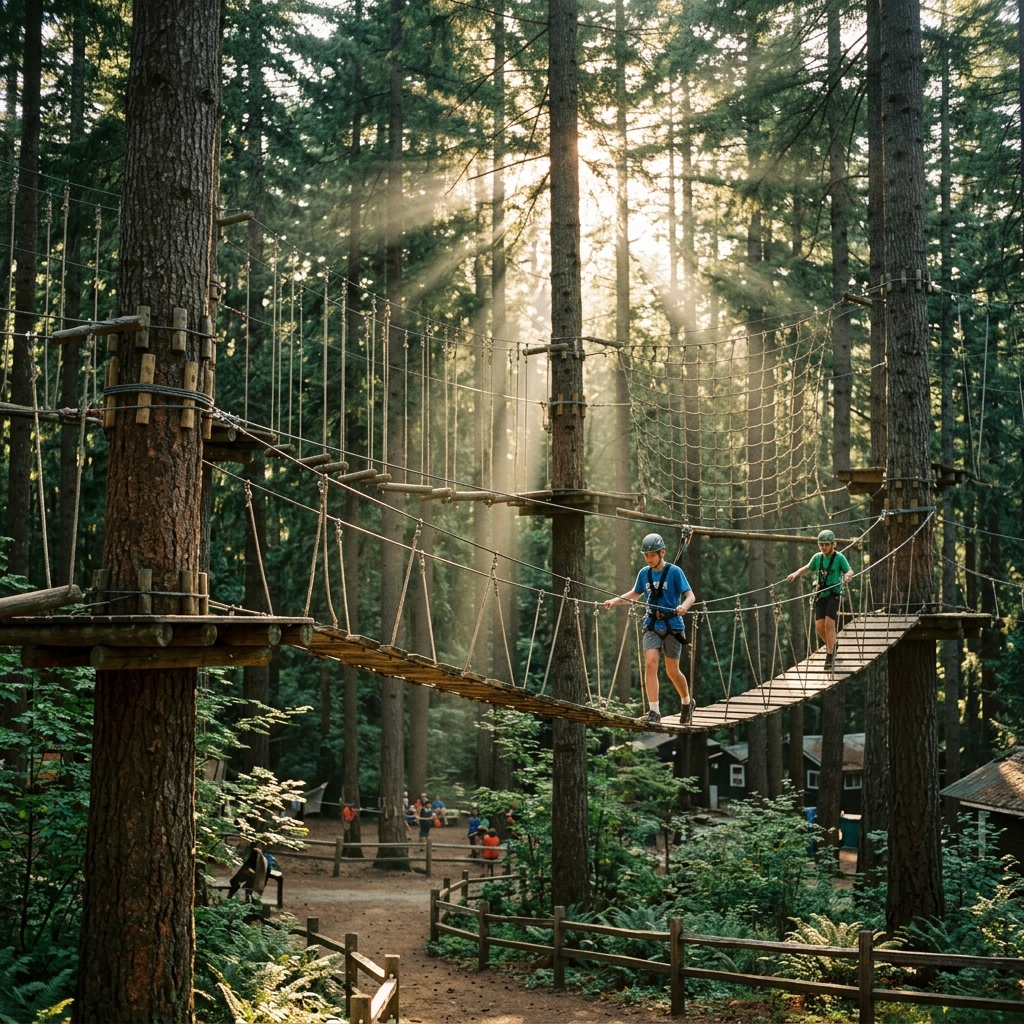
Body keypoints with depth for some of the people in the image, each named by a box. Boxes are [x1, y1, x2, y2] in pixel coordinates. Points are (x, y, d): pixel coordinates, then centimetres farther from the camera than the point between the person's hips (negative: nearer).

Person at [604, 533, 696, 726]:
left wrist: (684, 606, -32)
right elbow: (635, 594, 21)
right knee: (650, 664, -14)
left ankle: (687, 703, 30)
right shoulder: (644, 573, 6)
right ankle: (654, 712, -12)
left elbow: (691, 595, -10)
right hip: (652, 625, 3)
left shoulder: (674, 572, -8)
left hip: (672, 625, -3)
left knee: (672, 670, 3)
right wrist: (615, 601, 5)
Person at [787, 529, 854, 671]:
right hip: (820, 594, 4)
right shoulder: (817, 557, 6)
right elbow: (807, 568, 22)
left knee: (829, 623, -16)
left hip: (834, 594, -4)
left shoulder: (839, 557, -6)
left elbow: (850, 571, -12)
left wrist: (848, 576, -35)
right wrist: (796, 573, 6)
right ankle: (832, 645, 27)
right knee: (819, 626, -3)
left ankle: (829, 655, -6)